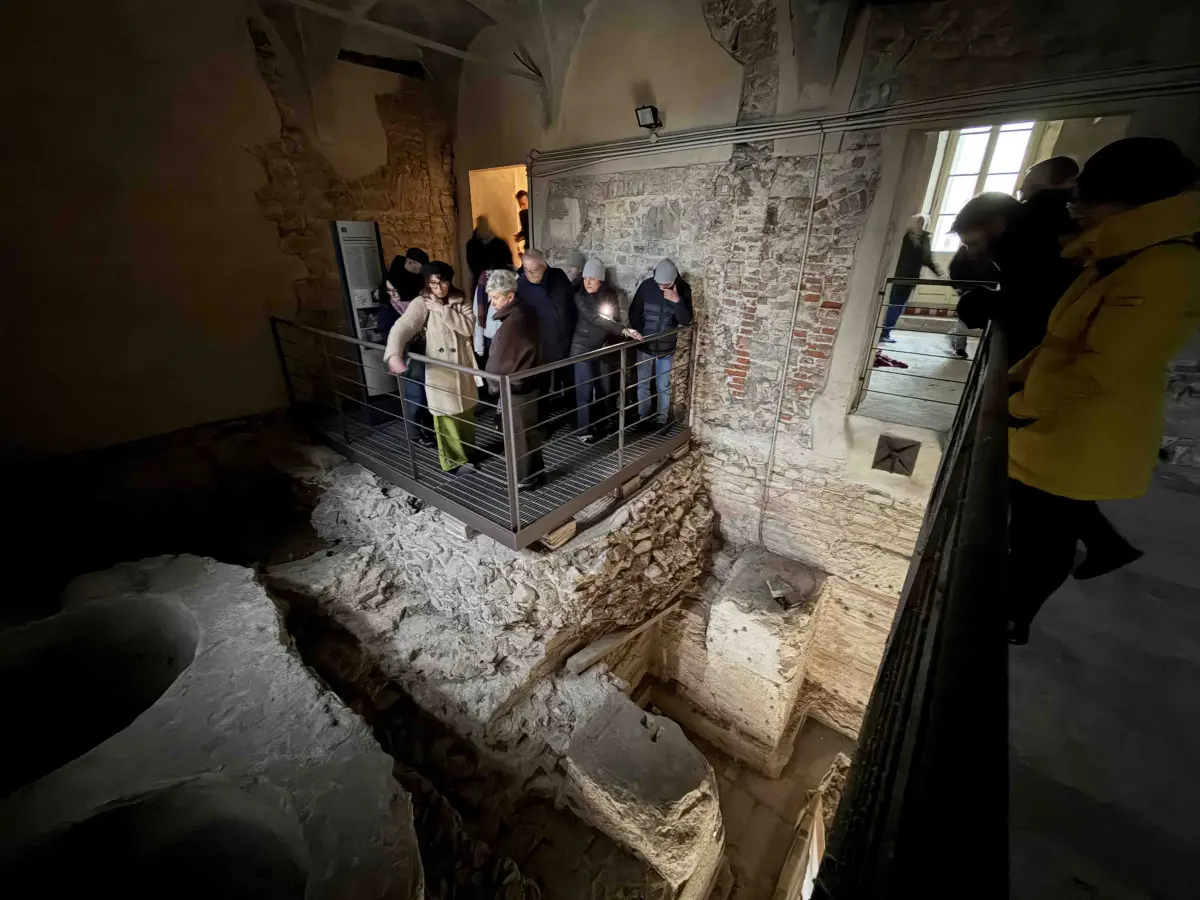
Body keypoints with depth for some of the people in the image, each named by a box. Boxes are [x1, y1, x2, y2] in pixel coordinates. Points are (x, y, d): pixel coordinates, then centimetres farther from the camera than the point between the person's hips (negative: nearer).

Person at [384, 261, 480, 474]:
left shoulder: (460, 301, 4)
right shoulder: (421, 303, -8)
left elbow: (469, 327, -10)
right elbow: (401, 328, -22)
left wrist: (443, 310, -18)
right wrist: (394, 355, -39)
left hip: (463, 366, 3)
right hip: (439, 369, -3)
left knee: (466, 412, 13)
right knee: (445, 415, 3)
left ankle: (468, 452, 31)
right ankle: (453, 460, 18)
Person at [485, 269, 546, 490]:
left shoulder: (512, 323, -26)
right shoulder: (525, 312, 4)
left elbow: (498, 362, -19)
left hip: (516, 388, -9)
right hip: (531, 382, 9)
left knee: (518, 436, 6)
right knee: (530, 431, 20)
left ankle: (525, 479, 21)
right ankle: (536, 473, 34)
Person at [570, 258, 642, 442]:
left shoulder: (610, 294, 0)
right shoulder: (579, 296, -15)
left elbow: (615, 318, 11)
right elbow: (595, 319, -27)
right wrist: (624, 330, -34)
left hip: (604, 348, 5)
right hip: (584, 348, -4)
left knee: (604, 388, 10)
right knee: (585, 389, -3)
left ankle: (601, 425, 27)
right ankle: (583, 430, 8)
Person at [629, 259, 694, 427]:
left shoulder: (683, 289, -10)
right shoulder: (647, 286, -11)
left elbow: (686, 320, -15)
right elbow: (634, 312, -1)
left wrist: (677, 300, -30)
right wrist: (638, 334, -9)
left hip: (666, 347, -1)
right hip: (645, 345, 1)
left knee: (663, 386, 8)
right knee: (642, 384, 9)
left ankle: (661, 420, 23)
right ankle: (643, 418, 24)